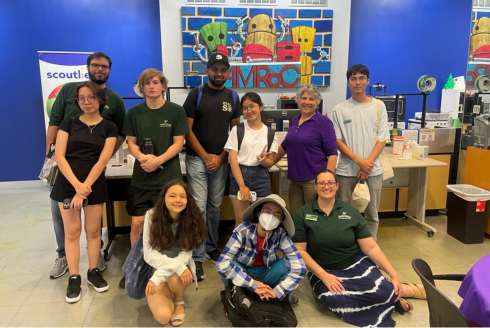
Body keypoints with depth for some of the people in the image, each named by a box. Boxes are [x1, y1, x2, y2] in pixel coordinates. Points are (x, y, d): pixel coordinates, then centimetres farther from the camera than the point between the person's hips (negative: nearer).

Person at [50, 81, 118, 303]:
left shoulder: (109, 128, 2)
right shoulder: (69, 123, 4)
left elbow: (102, 160, -6)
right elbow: (59, 156, -4)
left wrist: (85, 187, -15)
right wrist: (76, 184, -16)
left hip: (94, 183, 0)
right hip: (68, 182, 0)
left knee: (93, 230, 6)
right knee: (72, 231, 3)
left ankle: (93, 271, 23)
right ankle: (74, 278, 14)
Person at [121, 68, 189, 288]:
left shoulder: (176, 111, -1)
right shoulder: (134, 112, 6)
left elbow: (178, 143, -4)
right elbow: (131, 143, 7)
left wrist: (158, 160, -18)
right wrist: (143, 158, -14)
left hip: (169, 177, -2)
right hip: (141, 177, 2)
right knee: (137, 224, 3)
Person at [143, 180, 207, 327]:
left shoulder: (192, 219, -15)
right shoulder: (152, 216, -16)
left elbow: (184, 256, -17)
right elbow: (149, 255, -17)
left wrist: (157, 278, -27)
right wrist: (177, 266, -31)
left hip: (182, 269, 1)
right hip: (156, 270, 0)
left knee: (174, 279, -35)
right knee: (163, 316, -23)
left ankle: (179, 302, 2)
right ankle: (167, 297, 14)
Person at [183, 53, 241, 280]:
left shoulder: (232, 97, 7)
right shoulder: (196, 94, -2)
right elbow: (186, 130, -5)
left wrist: (221, 157, -3)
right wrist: (205, 156, -9)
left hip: (221, 160, 3)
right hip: (197, 159, -3)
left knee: (215, 207, 12)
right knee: (198, 208, -5)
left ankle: (211, 247, 29)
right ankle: (197, 258, 3)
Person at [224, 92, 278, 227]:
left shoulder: (270, 133, 7)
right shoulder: (237, 130, 2)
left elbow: (270, 162, 8)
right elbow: (233, 160, -5)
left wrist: (262, 160, -17)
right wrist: (242, 186, -14)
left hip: (261, 177, 2)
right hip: (239, 175, -1)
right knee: (241, 222, 0)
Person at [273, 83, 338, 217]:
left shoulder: (323, 122, -6)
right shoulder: (294, 121, 11)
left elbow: (332, 154, -10)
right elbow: (285, 146, 24)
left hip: (314, 180, -5)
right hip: (294, 179, 6)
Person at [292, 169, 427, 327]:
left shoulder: (351, 212, -1)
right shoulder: (302, 214, -6)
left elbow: (371, 247, 0)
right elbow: (300, 251, -8)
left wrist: (394, 276, -6)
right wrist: (323, 275, -18)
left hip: (357, 264, 1)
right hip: (322, 270, 0)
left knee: (383, 290, -27)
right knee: (333, 298, -32)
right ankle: (391, 296, -9)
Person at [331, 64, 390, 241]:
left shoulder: (379, 106, 4)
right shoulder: (340, 109, 1)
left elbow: (382, 138, 1)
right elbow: (337, 140, -3)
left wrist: (368, 163, -10)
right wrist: (359, 161, -12)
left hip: (373, 169, 1)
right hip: (347, 169, -1)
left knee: (372, 214, 10)